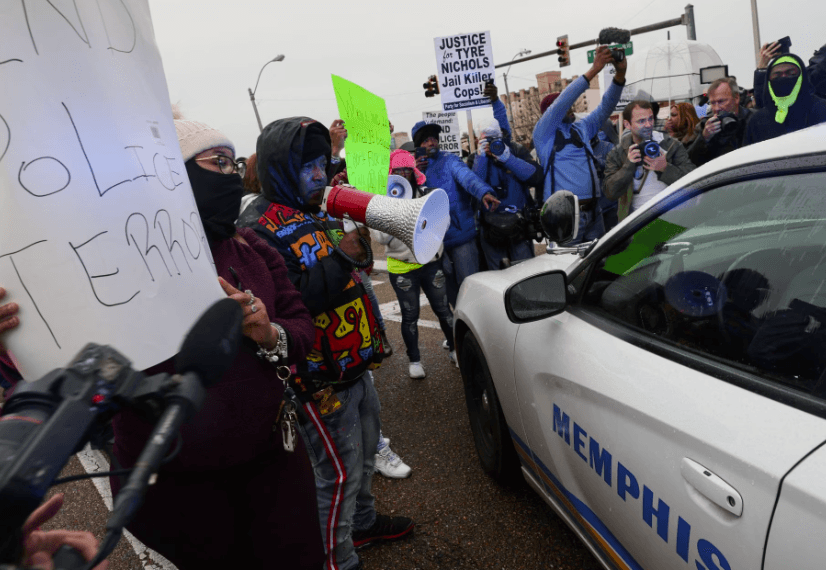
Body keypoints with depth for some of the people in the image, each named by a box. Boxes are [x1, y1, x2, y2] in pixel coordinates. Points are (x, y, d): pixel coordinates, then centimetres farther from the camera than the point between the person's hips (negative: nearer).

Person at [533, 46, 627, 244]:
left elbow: (605, 108, 12)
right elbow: (562, 102, -12)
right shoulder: (544, 133, 1)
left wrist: (620, 74, -2)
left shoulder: (581, 129, 19)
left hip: (593, 211, 7)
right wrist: (593, 70, -15)